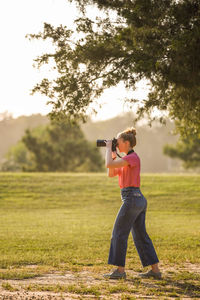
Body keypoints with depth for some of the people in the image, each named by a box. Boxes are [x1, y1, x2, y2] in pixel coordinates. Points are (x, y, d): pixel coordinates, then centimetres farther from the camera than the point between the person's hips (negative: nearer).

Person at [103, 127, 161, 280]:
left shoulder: (132, 157, -12)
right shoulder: (127, 159, 18)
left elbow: (109, 165, -22)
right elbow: (111, 174, 20)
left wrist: (109, 148, -7)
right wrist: (112, 153, 13)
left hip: (132, 198, -10)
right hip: (139, 199, 10)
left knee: (119, 233, -3)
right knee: (140, 235, 11)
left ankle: (120, 270, 1)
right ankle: (155, 270, 12)